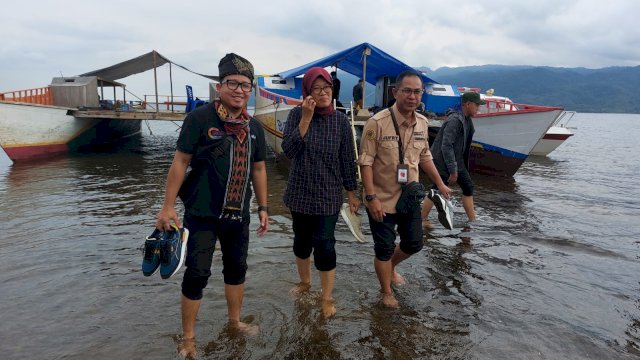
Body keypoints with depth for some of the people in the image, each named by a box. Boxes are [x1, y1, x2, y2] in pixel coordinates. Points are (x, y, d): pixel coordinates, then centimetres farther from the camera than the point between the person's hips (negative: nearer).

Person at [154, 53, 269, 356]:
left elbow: (258, 169, 13)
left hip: (238, 214, 6)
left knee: (236, 268, 18)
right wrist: (168, 206, -10)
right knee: (197, 274, 2)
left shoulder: (254, 126, 5)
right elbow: (180, 162, -9)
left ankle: (234, 321, 39)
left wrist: (263, 208, 13)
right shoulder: (200, 118, -11)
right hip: (202, 213, -5)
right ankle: (188, 338, 21)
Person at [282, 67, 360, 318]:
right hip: (300, 192, 2)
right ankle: (304, 281, 41)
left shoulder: (341, 120, -5)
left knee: (324, 244, -3)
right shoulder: (297, 115, -5)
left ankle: (327, 298, 14)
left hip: (328, 194, -1)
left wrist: (352, 193, 2)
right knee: (302, 240, 16)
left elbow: (347, 160, 0)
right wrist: (306, 118, -23)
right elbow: (289, 151, -17)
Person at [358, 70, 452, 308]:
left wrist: (440, 184, 17)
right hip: (382, 201, -6)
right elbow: (366, 162, -18)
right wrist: (371, 197, -22)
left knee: (414, 244, 18)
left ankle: (391, 267, 48)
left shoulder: (422, 123, 1)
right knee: (384, 249, 9)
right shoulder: (377, 123, -19)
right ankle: (386, 292, 33)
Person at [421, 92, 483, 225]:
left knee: (468, 187, 11)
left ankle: (472, 220, 20)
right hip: (443, 161, -10)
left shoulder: (466, 119, 8)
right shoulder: (455, 120, -23)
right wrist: (453, 170, -24)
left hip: (456, 161, 10)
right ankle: (422, 220, 11)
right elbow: (446, 146, -26)